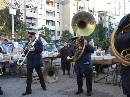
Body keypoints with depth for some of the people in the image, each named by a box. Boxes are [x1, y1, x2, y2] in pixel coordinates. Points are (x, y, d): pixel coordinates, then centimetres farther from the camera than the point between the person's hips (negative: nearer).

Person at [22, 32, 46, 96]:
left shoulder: (38, 42, 0)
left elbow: (41, 49, -13)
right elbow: (25, 52, 10)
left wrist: (34, 49, -28)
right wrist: (27, 50, -12)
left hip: (37, 61, -3)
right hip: (30, 62, 3)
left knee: (40, 74, 12)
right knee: (29, 76, 0)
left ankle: (43, 86, 32)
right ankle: (28, 90, 3)